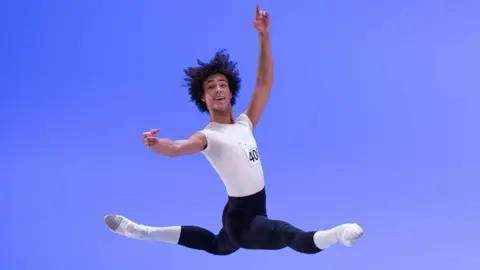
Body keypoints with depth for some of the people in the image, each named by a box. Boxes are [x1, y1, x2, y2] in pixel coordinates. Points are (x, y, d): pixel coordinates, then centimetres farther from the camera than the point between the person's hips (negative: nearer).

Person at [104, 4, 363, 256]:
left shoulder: (245, 124, 2)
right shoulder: (207, 136, -16)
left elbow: (264, 83, -1)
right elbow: (178, 147, -38)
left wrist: (264, 36, -8)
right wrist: (156, 144, -61)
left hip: (256, 212, 8)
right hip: (242, 218, -8)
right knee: (298, 238, -31)